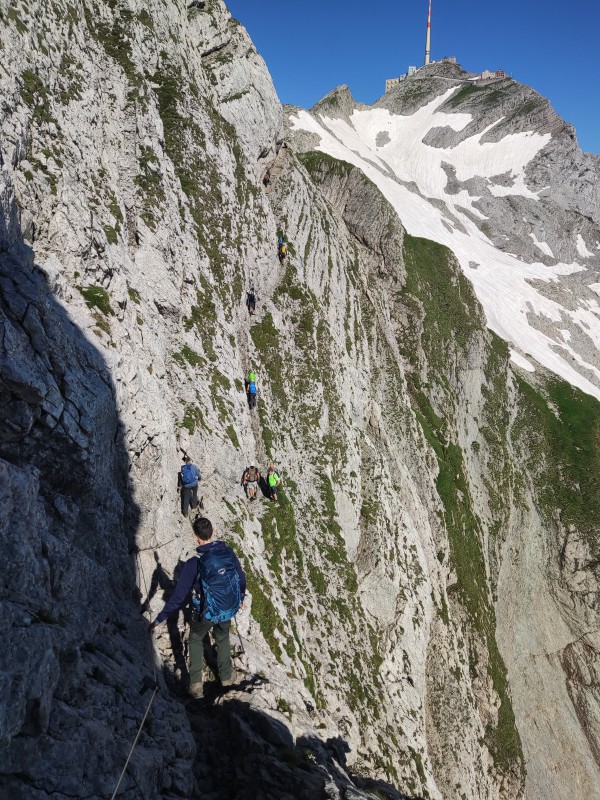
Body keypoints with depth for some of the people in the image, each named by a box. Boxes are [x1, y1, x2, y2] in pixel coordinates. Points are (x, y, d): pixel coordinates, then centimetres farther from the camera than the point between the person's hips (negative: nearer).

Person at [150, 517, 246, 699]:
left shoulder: (194, 564, -27)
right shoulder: (228, 552, -16)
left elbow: (179, 596, -21)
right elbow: (241, 578, 0)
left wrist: (160, 618, -9)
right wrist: (240, 597, 20)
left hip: (205, 612, -3)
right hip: (228, 609, 3)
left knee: (196, 639, 27)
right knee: (222, 638, 31)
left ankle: (196, 685, 26)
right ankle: (226, 676, 48)